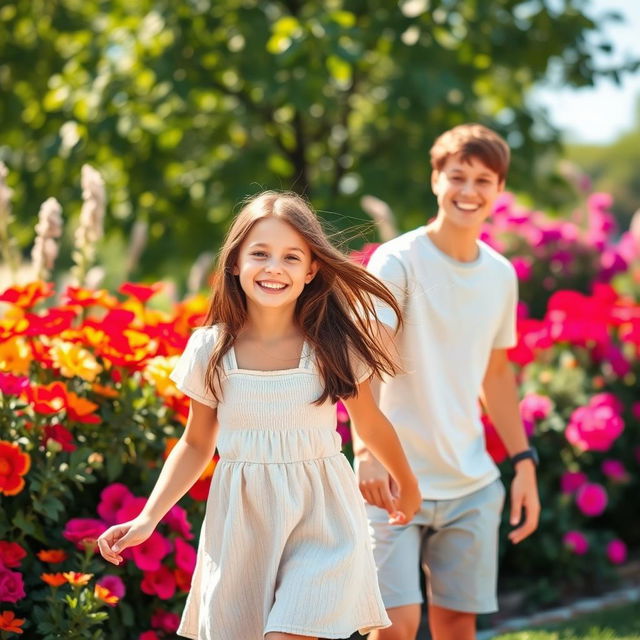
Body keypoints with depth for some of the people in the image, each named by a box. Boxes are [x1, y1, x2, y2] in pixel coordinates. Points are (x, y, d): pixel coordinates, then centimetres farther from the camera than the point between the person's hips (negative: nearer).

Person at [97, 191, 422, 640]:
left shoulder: (334, 346, -7)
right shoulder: (209, 350, -4)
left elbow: (371, 423, 9)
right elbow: (196, 444, 7)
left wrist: (408, 485, 24)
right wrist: (148, 519, -3)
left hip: (321, 521, -2)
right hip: (240, 526, 2)